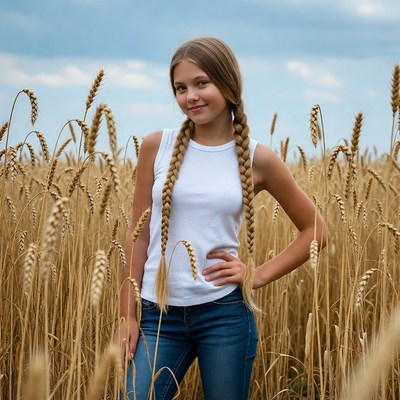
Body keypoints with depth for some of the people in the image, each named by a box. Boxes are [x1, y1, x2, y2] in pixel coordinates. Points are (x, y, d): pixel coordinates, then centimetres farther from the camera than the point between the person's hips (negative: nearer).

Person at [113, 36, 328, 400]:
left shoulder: (258, 160, -2)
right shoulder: (156, 146, 0)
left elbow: (316, 231, 7)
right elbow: (138, 234, 4)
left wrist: (258, 275, -2)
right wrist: (127, 315, 2)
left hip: (224, 313, 0)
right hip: (159, 313, 1)